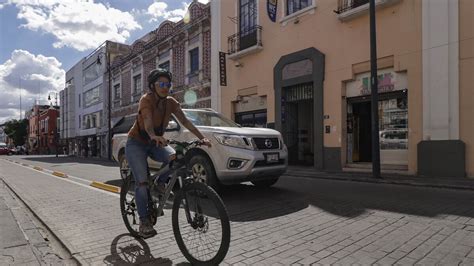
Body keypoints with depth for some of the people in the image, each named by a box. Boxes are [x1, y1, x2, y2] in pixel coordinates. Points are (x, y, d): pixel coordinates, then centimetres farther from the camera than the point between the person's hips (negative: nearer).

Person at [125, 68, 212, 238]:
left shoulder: (171, 102, -6)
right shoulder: (146, 100, -21)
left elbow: (185, 121, -16)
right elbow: (147, 120, -40)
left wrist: (202, 138, -29)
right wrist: (153, 136, -61)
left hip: (155, 143, 4)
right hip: (136, 143, -4)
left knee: (174, 157, -27)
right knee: (142, 182, -13)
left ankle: (160, 183, -1)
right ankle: (144, 222, -2)